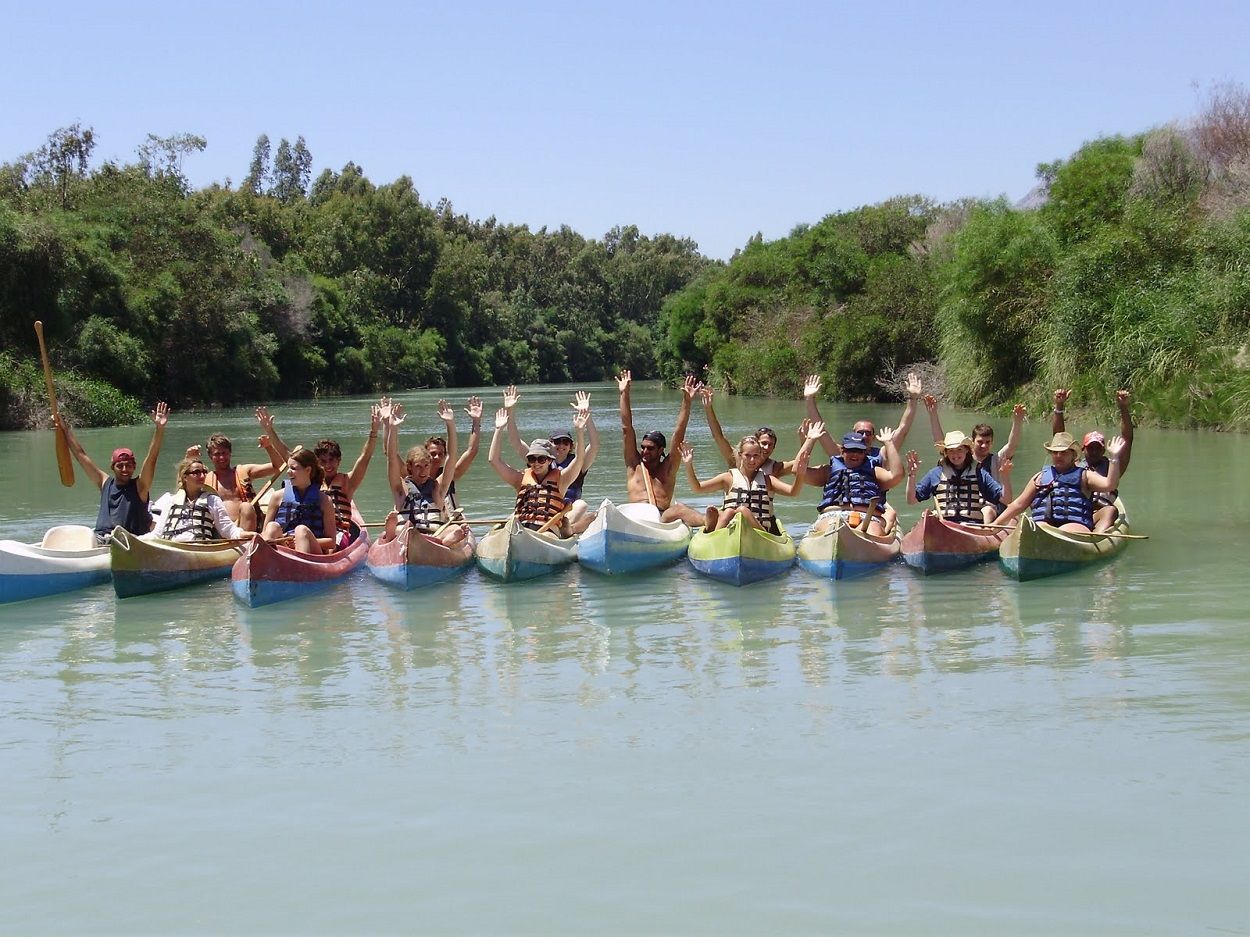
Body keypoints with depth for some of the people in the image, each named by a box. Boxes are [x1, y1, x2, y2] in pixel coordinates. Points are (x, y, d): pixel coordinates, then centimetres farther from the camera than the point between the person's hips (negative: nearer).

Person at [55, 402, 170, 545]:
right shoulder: (105, 483, 16)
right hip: (100, 538, 3)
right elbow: (80, 454, 22)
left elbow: (151, 458, -7)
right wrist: (65, 429, 24)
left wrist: (159, 429, -19)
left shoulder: (139, 486, 6)